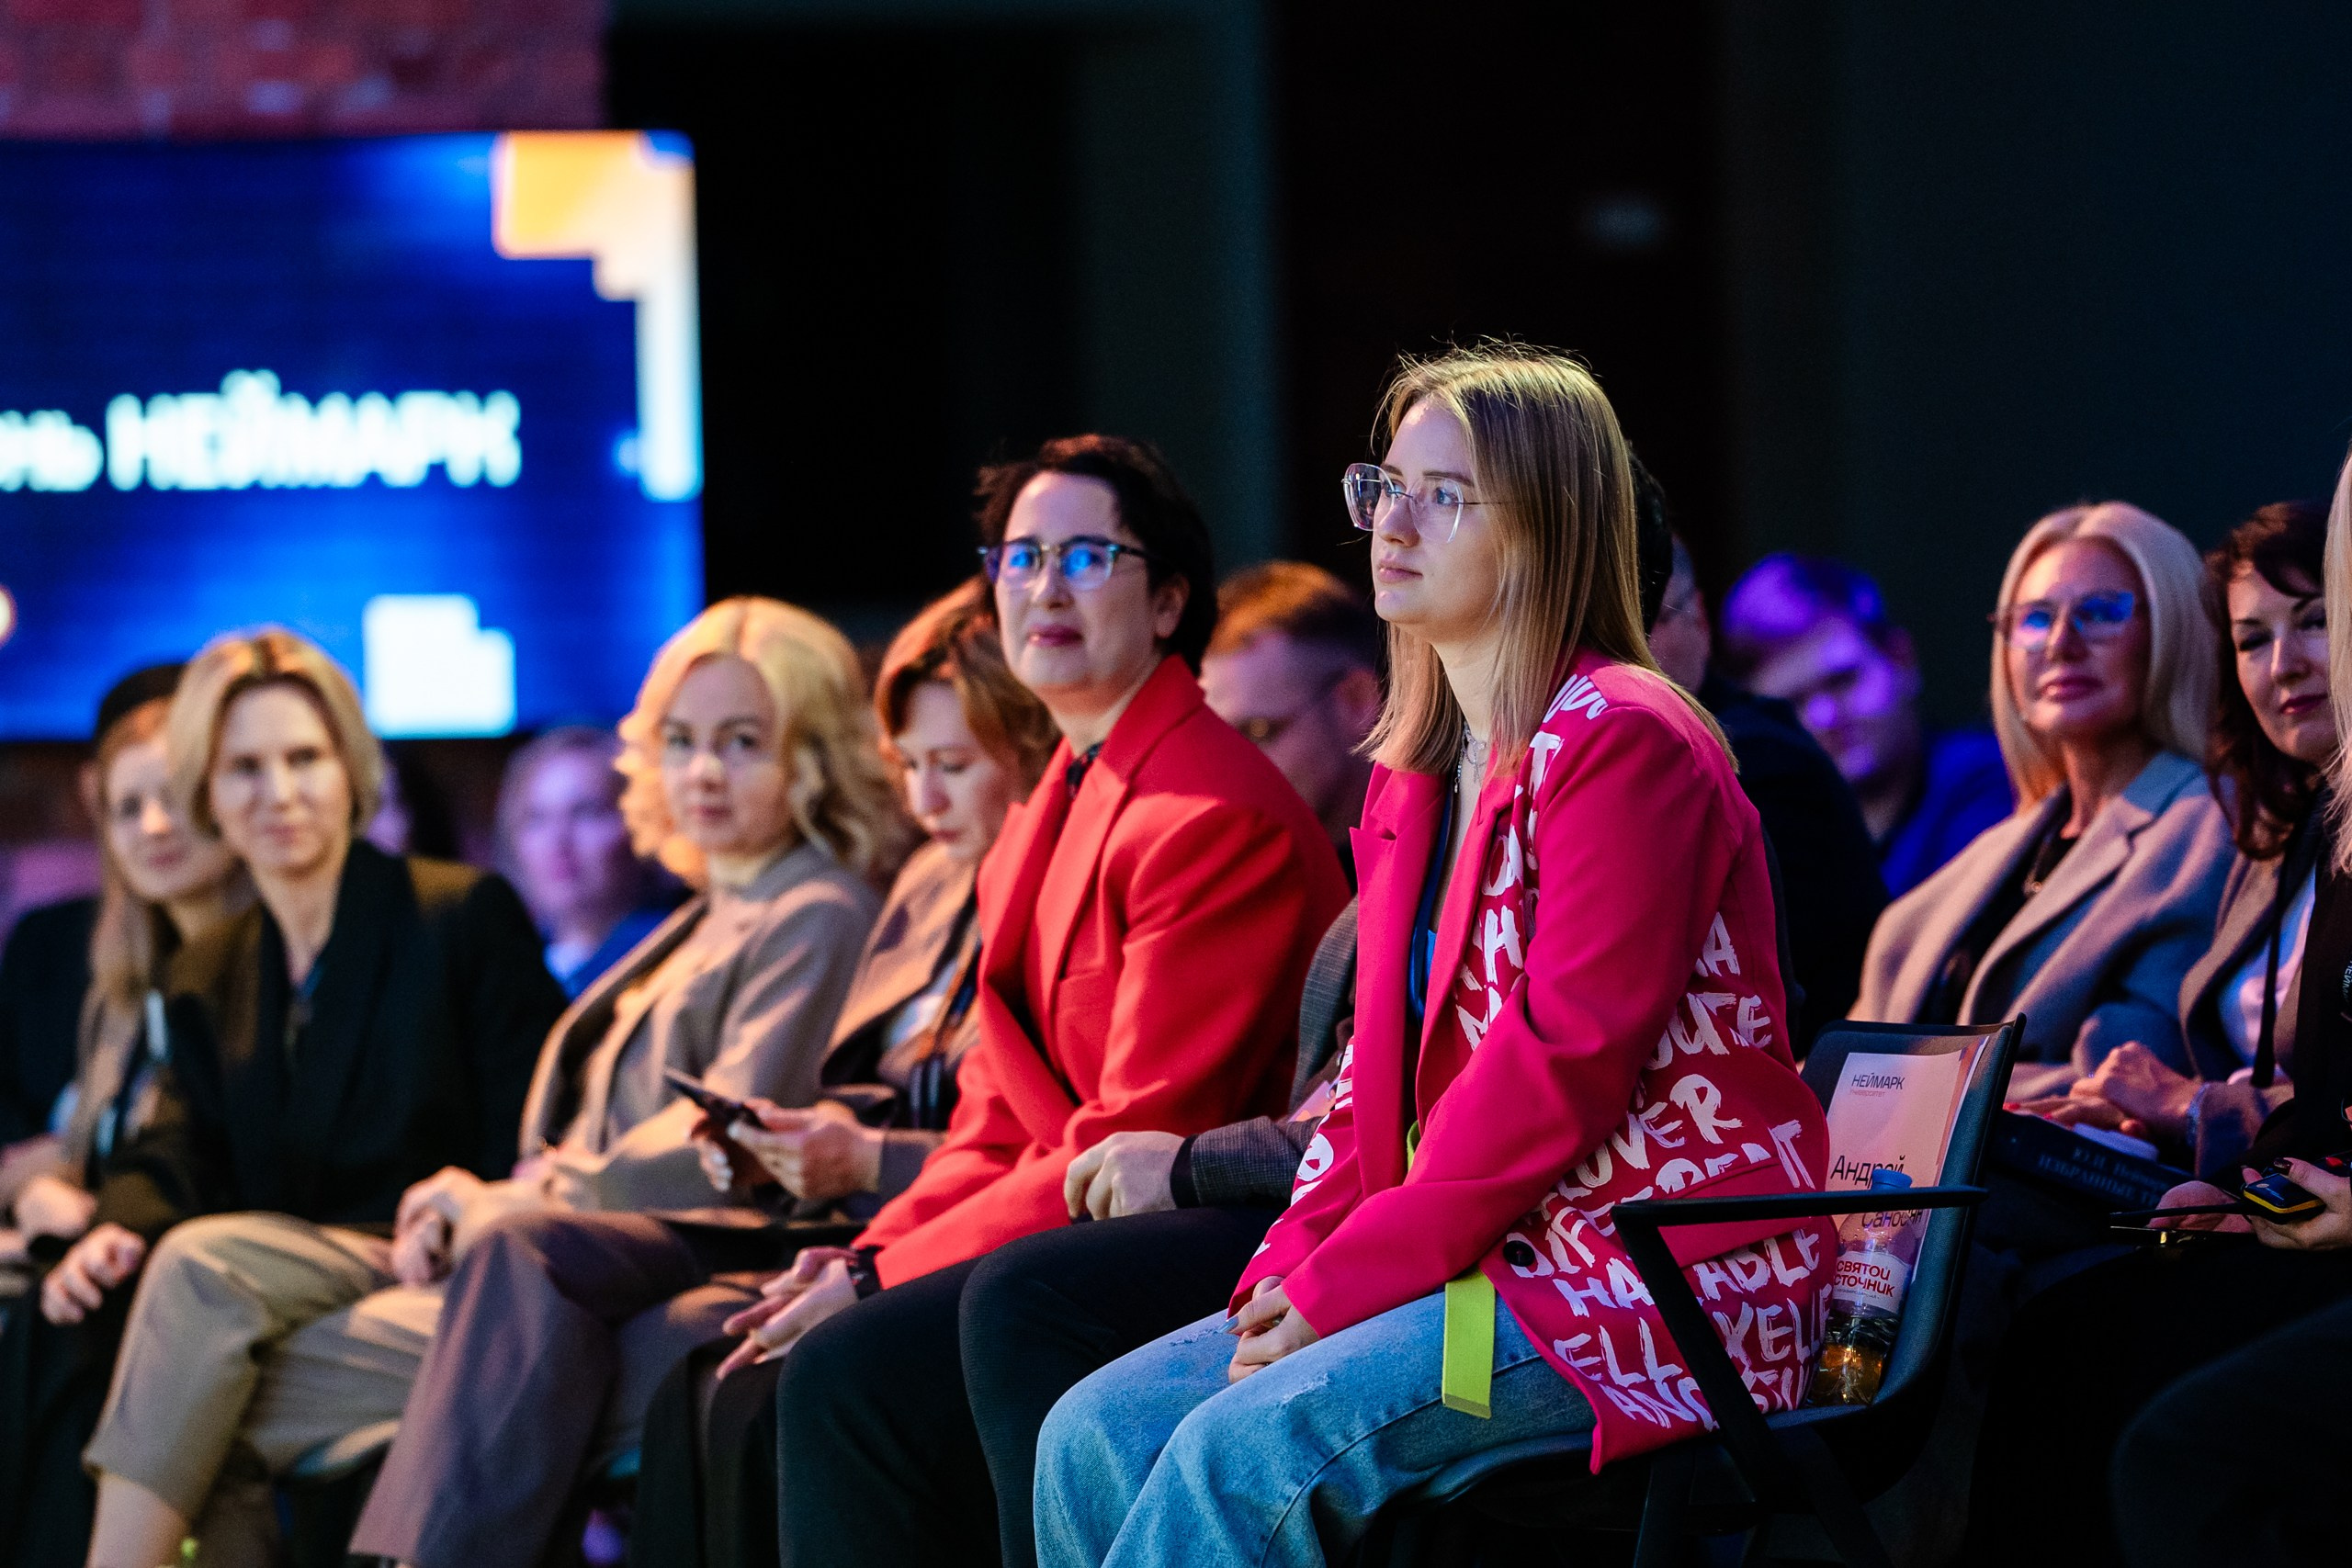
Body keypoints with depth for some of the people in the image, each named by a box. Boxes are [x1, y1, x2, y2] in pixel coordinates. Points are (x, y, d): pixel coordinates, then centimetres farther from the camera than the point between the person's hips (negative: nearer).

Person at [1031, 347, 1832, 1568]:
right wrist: (1291, 1269, -1)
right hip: (1498, 1271, 9)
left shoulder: (1621, 744, -11)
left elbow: (1560, 1065, -18)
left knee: (1244, 1450, -27)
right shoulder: (1417, 776, 18)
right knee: (1098, 1434, -5)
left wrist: (1342, 1285, -16)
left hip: (1657, 1285, -9)